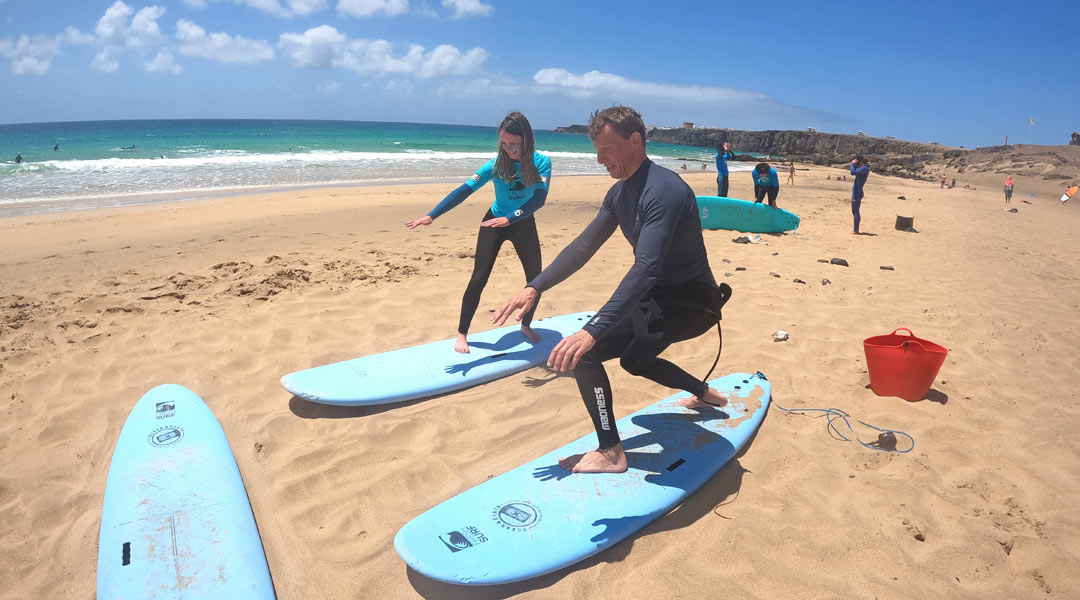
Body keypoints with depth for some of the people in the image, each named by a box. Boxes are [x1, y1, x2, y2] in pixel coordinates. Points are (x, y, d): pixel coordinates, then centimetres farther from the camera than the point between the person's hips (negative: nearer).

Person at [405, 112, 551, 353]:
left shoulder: (541, 163, -20)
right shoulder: (496, 164, -21)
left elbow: (539, 197, -31)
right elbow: (464, 190, -27)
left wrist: (509, 219, -46)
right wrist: (431, 215, -37)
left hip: (524, 224, 2)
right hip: (493, 223, -2)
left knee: (536, 278, 5)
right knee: (479, 278, -8)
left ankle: (526, 325, 29)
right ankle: (462, 334, 3)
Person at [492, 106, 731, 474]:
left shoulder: (663, 191, -27)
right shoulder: (620, 193, 3)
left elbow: (646, 268, -38)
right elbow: (583, 246, 4)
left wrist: (593, 330, -46)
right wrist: (535, 287, -7)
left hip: (689, 302, -10)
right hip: (657, 296, 10)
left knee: (583, 353, -21)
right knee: (634, 359, 32)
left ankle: (610, 454, -8)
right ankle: (705, 394, 50)